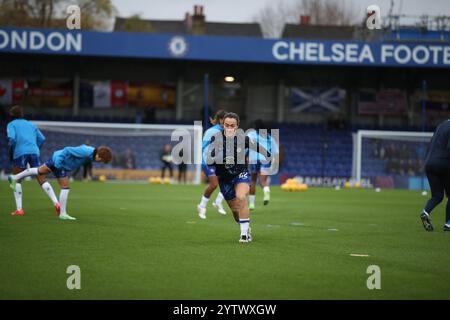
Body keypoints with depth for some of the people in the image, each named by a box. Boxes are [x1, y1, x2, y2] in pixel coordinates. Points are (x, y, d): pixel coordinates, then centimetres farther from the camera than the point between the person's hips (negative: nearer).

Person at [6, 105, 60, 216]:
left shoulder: (11, 125, 11)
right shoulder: (30, 124, 26)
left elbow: (12, 138, -7)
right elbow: (42, 139, 17)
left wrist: (10, 152, 5)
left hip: (20, 153, -4)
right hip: (34, 152, 4)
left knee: (16, 181, 11)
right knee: (42, 179, 2)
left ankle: (19, 209, 1)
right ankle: (56, 204, -14)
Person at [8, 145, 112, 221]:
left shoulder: (91, 150, -3)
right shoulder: (85, 152, -32)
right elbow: (67, 150, -30)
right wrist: (59, 162, -25)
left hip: (56, 159, 10)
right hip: (60, 163, -10)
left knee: (39, 171, 22)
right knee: (65, 188, -1)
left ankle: (15, 178, 36)